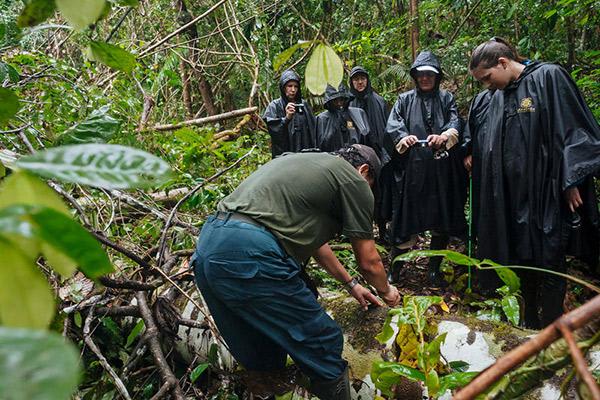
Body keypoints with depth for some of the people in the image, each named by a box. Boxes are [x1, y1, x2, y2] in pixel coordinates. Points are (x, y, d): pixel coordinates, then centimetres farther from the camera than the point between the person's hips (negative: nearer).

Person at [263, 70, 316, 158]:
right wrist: (286, 118, -26)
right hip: (283, 154, -3)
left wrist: (314, 152, 0)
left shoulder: (304, 105, 10)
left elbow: (312, 129, 8)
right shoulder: (274, 106, -1)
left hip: (305, 153, 3)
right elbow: (273, 130, -11)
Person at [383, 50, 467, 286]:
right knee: (405, 221, -2)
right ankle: (394, 270, 10)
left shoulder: (446, 98, 16)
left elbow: (456, 123, 0)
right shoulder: (405, 99, 15)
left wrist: (444, 136, -22)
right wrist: (403, 136, -21)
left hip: (442, 170, 1)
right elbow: (392, 124, 0)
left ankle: (434, 269, 19)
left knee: (441, 222, 5)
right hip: (411, 169, -1)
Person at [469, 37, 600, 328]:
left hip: (548, 193, -6)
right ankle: (529, 323, 28)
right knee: (522, 259, 12)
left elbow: (573, 129, -11)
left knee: (549, 263, 2)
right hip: (514, 194, 6)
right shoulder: (499, 96, 12)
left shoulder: (549, 77, -7)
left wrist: (570, 183, -13)